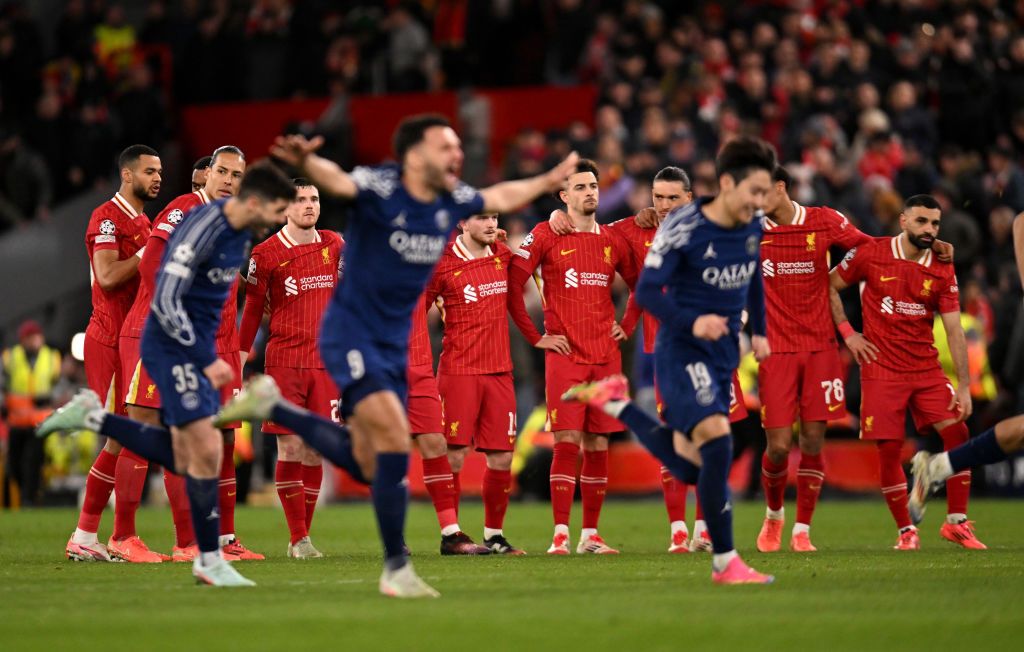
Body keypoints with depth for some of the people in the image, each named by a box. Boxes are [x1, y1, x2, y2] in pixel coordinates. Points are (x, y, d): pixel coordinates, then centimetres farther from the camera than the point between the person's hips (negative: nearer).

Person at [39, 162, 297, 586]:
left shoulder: (240, 233, 7)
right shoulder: (201, 231, -21)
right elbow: (165, 303, -23)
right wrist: (205, 361, -20)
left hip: (197, 347, 9)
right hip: (173, 348, -9)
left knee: (181, 459, 10)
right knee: (206, 451, -9)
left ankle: (93, 417, 21)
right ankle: (209, 560, 0)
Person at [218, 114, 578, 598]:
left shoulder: (452, 201, 1)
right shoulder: (380, 188, -19)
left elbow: (500, 197, 23)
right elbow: (337, 181, -40)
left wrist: (545, 183, 32)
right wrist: (306, 163, -60)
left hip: (393, 343, 8)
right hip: (350, 335, -8)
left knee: (367, 464, 11)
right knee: (395, 440, -19)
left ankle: (271, 406, 30)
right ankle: (396, 568, -9)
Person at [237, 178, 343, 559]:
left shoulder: (334, 245, 9)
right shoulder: (267, 254, -4)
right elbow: (253, 310, 1)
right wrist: (239, 360, -1)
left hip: (325, 361, 4)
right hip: (284, 360, -4)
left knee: (316, 450, 3)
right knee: (291, 447, -7)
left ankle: (303, 533, 11)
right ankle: (299, 539, -3)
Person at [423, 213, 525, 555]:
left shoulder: (503, 255, 6)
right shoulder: (443, 265, -7)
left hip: (499, 372, 5)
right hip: (458, 370, -5)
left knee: (502, 456, 5)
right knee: (453, 455, -7)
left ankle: (494, 535, 17)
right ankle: (449, 533, 0)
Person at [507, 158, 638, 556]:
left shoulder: (612, 241, 11)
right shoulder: (545, 236, -1)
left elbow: (639, 284, 26)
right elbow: (512, 285, -4)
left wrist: (627, 326, 14)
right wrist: (536, 337, -5)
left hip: (605, 355, 4)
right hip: (565, 355, -4)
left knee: (598, 446, 4)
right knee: (567, 443, -11)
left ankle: (590, 535, 9)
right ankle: (560, 535, -11)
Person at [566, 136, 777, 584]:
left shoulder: (752, 226, 4)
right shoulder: (682, 228, -17)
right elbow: (647, 291, -16)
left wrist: (758, 331, 16)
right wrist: (691, 322, -30)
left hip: (723, 355, 7)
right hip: (682, 350, -7)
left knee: (689, 466, 7)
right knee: (716, 439, -25)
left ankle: (615, 403, 28)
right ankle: (724, 563, -19)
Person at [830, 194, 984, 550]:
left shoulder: (943, 271, -1)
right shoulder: (871, 254, -6)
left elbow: (954, 331, -2)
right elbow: (829, 287, 6)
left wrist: (964, 387, -7)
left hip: (927, 370, 2)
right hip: (882, 371, -2)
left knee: (958, 432, -10)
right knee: (889, 450, -5)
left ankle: (957, 521, 1)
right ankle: (906, 530, 10)